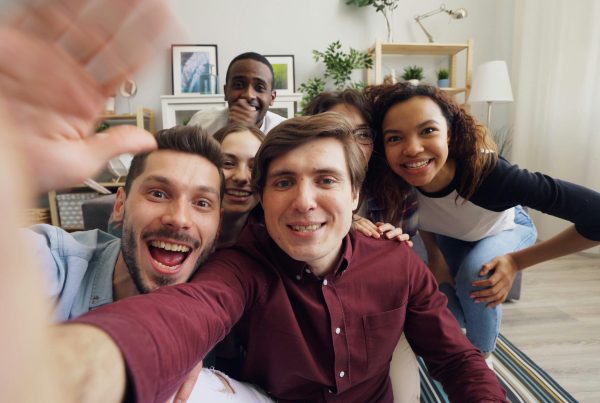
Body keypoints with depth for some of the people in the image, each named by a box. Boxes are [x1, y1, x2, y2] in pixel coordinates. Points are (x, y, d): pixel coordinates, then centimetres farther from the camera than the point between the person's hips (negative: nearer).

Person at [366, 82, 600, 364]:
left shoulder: (487, 171, -44)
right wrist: (435, 256, -13)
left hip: (506, 229, -2)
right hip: (451, 235, 3)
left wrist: (517, 261, -31)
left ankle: (482, 357, -1)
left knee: (475, 274, -30)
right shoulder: (394, 183, -34)